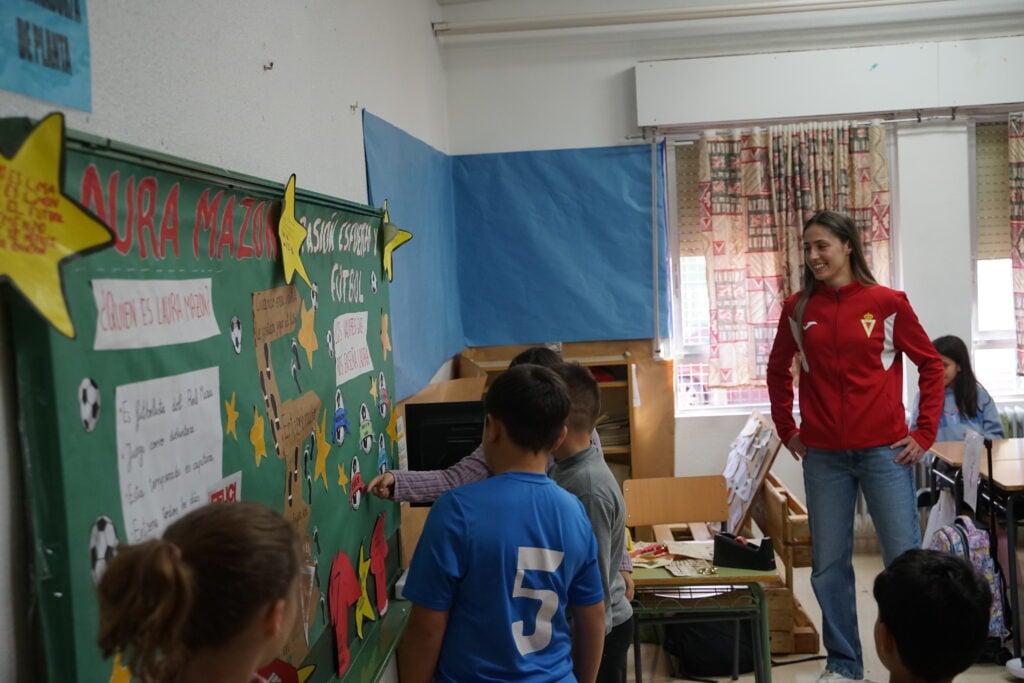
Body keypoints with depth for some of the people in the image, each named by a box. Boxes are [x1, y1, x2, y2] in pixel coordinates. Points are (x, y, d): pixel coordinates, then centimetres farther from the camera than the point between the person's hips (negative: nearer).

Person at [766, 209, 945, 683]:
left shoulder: (887, 302, -3)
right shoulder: (797, 309, 4)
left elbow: (931, 365, 3)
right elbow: (778, 371, 16)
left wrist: (925, 433, -1)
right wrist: (786, 429, 12)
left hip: (885, 450, -2)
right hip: (823, 457, 2)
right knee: (828, 566, 6)